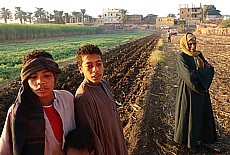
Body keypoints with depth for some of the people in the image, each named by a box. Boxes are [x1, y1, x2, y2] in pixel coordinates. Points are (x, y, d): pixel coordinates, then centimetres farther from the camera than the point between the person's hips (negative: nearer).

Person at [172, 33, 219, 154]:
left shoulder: (199, 55, 7)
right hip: (189, 91, -7)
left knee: (205, 114, 16)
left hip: (202, 91, 7)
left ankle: (205, 140, 34)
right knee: (189, 116, 7)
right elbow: (189, 77, -25)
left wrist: (196, 73, -16)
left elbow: (211, 70, 0)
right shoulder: (181, 57, -15)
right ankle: (190, 142, 27)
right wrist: (203, 72, -14)